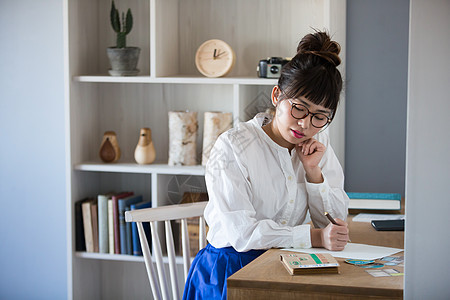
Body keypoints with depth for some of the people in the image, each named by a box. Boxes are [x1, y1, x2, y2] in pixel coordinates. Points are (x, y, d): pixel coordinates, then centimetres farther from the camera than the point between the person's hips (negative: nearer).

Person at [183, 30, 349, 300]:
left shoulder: (318, 143, 7)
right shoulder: (232, 147, -11)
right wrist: (315, 237, -25)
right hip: (231, 271, -5)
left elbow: (335, 222, 7)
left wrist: (313, 171, -8)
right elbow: (241, 232, -18)